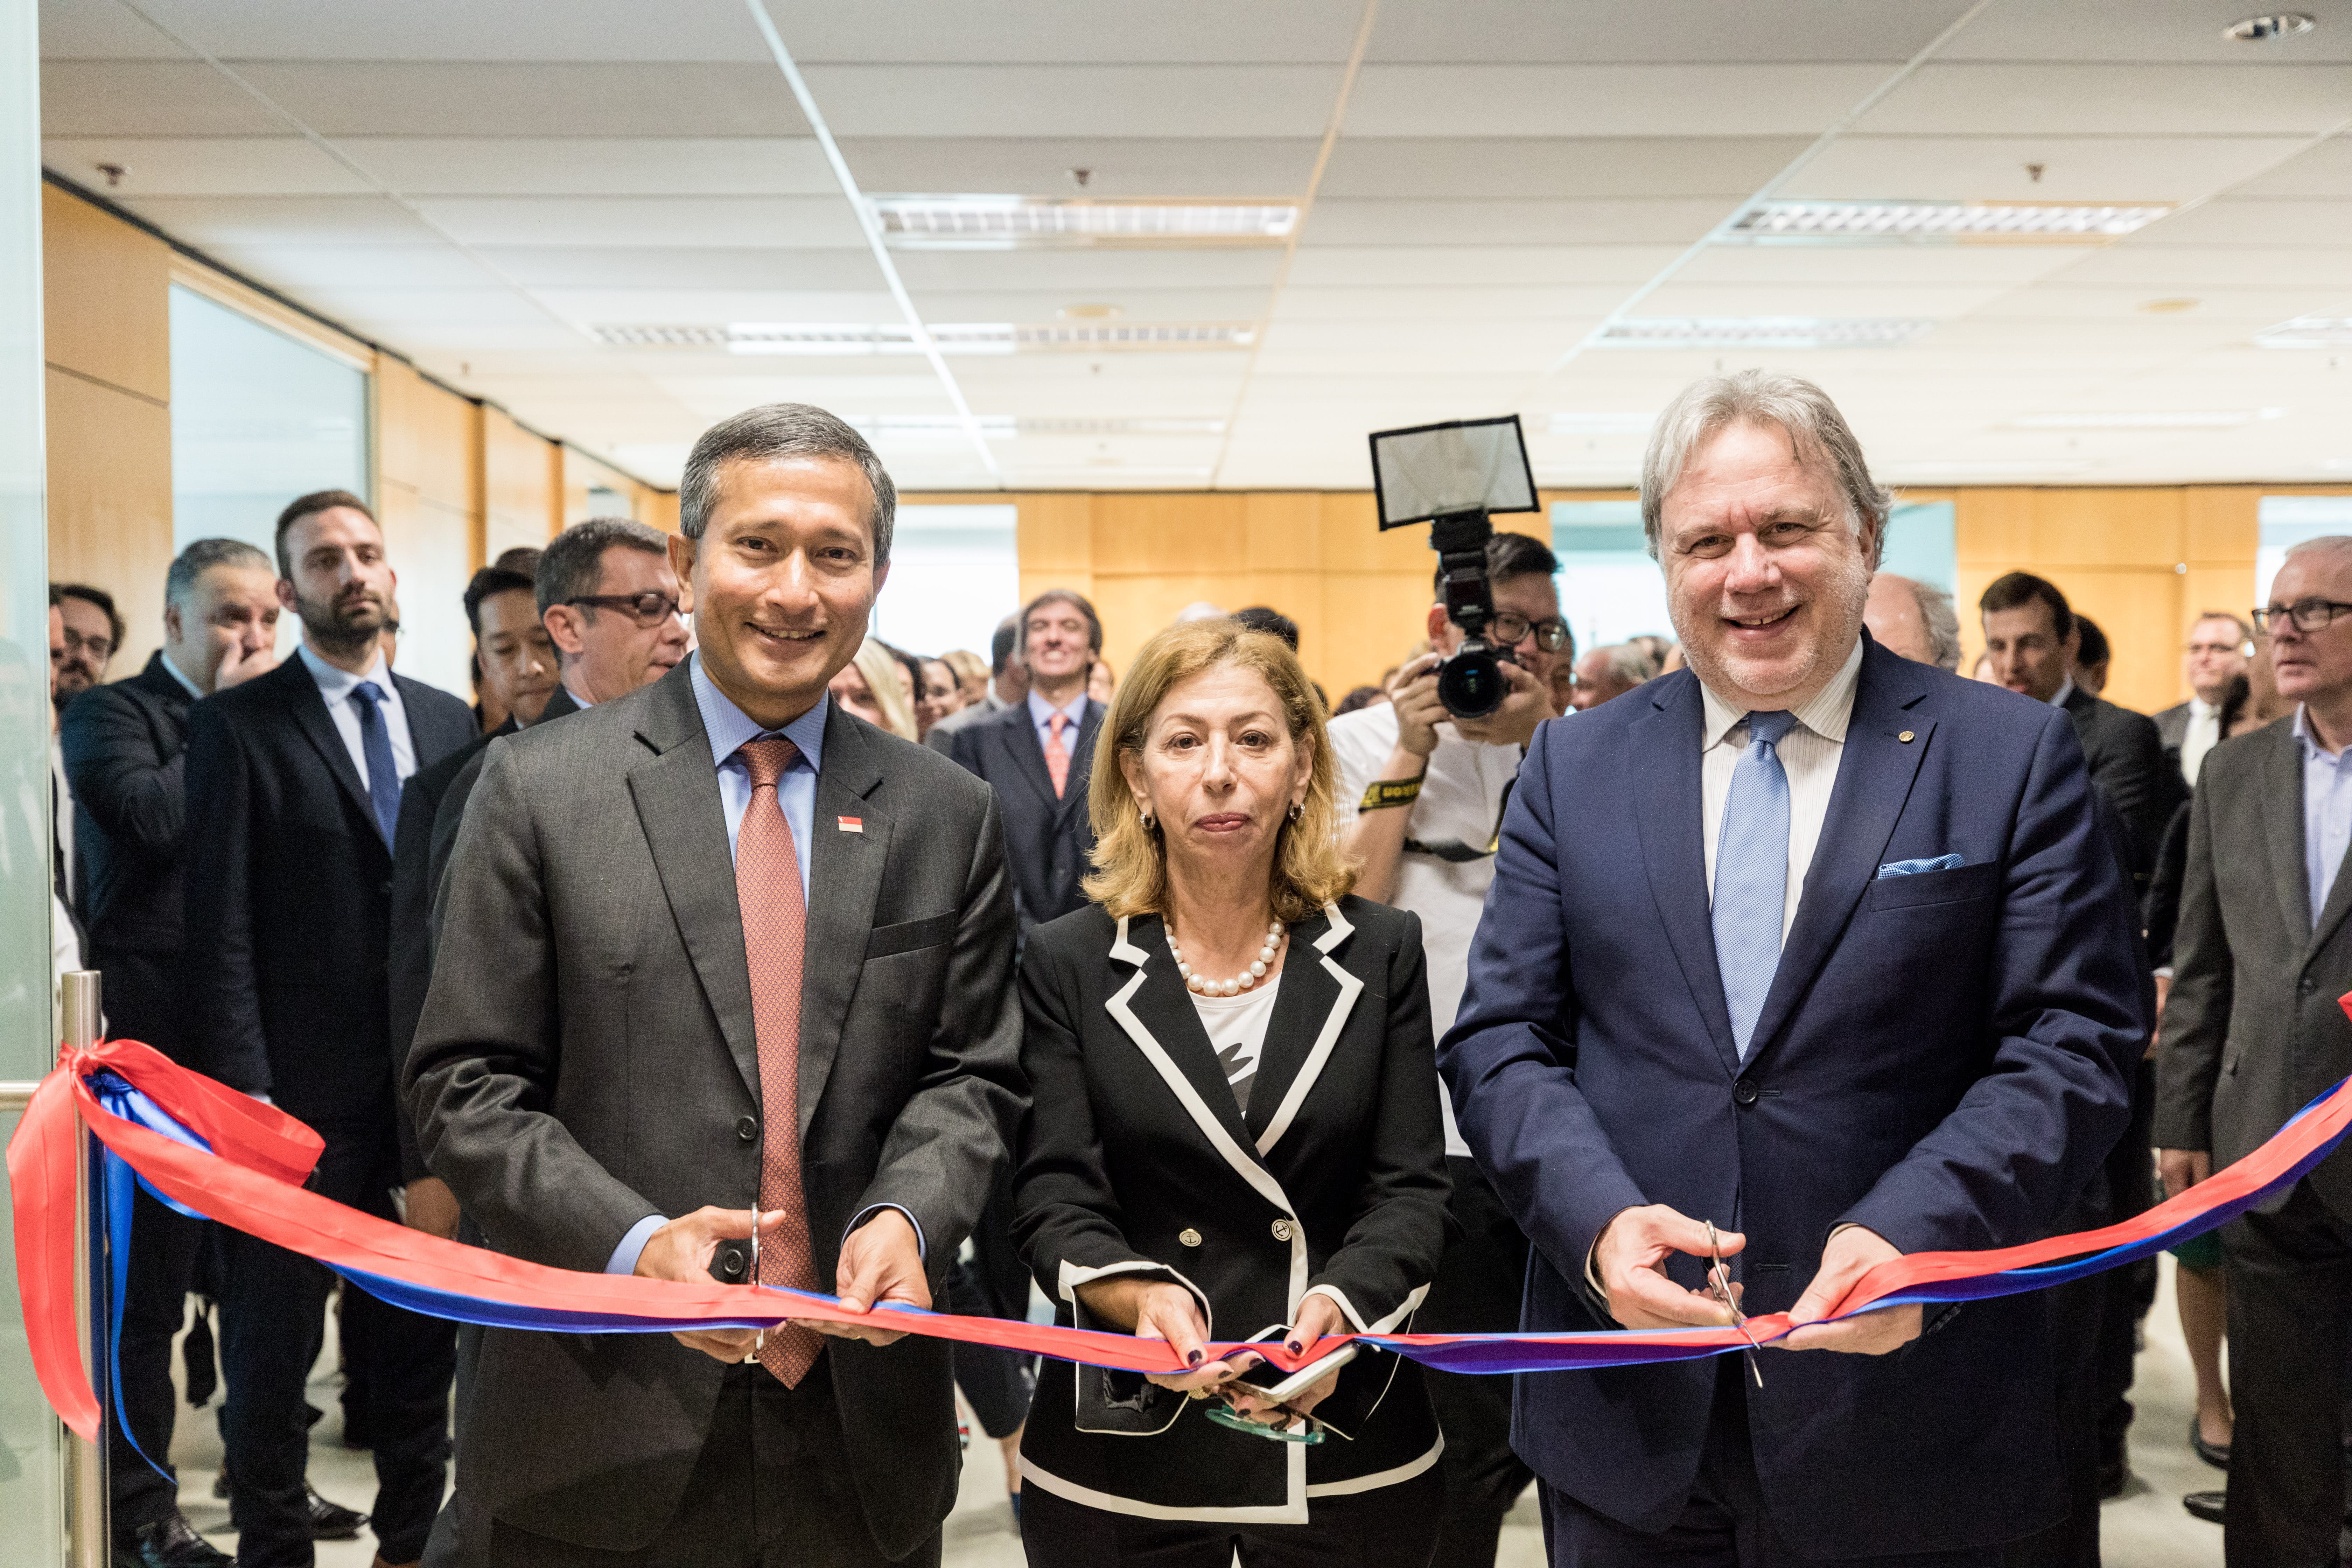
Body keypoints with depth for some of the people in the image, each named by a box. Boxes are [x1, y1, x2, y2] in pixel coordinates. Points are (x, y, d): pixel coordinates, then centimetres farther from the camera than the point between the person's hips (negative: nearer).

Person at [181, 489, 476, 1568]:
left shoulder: (447, 721, 9)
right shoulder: (238, 725, -5)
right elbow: (219, 932, -9)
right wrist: (242, 1097, -15)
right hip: (303, 1095, -4)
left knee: (421, 1336, 16)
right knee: (274, 1347, 9)